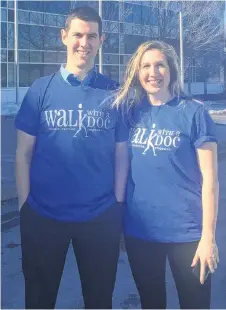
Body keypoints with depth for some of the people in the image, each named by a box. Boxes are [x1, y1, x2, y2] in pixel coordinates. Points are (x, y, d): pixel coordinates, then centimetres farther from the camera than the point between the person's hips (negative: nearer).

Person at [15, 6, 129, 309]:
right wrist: (24, 206, -4)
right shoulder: (41, 89, -2)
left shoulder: (113, 92, 0)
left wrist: (118, 206, -2)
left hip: (101, 217, 1)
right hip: (43, 215, 0)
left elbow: (121, 154, 3)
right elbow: (24, 153, -1)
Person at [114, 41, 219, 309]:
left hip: (186, 232, -3)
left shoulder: (193, 112, -8)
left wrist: (208, 236, -11)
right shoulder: (130, 111, 2)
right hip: (139, 229, 3)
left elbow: (209, 178, -8)